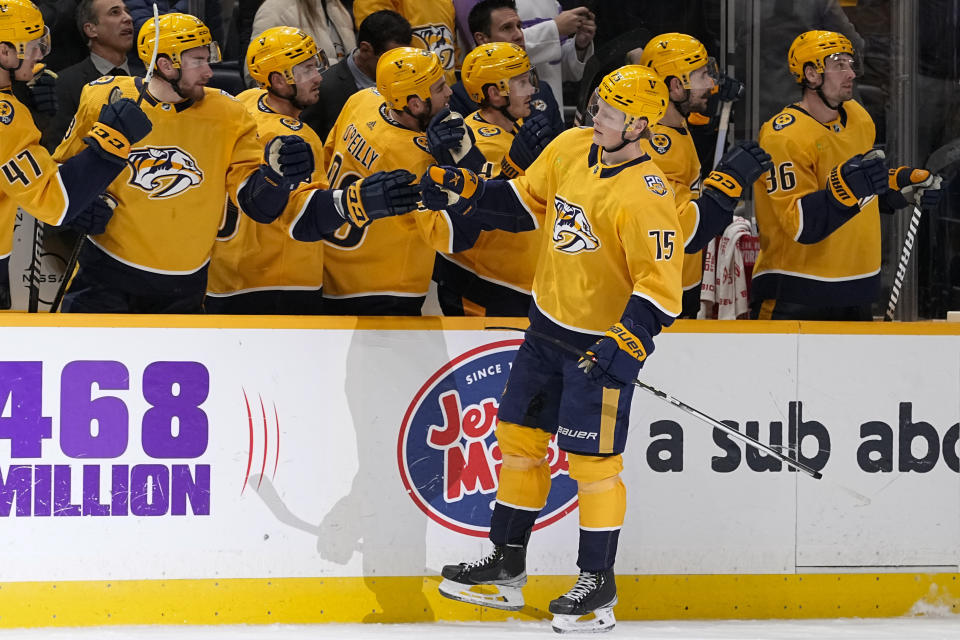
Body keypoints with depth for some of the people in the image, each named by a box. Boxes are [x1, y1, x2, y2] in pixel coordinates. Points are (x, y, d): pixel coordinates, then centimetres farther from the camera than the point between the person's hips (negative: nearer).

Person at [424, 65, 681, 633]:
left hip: (602, 339, -8)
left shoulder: (645, 194, -23)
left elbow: (661, 284, -25)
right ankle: (507, 567, 25)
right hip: (549, 325, 8)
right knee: (519, 436, 13)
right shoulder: (571, 148, 0)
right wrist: (464, 191, 2)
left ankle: (598, 584, 7)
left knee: (592, 457, -5)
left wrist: (626, 343, -34)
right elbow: (523, 202, 14)